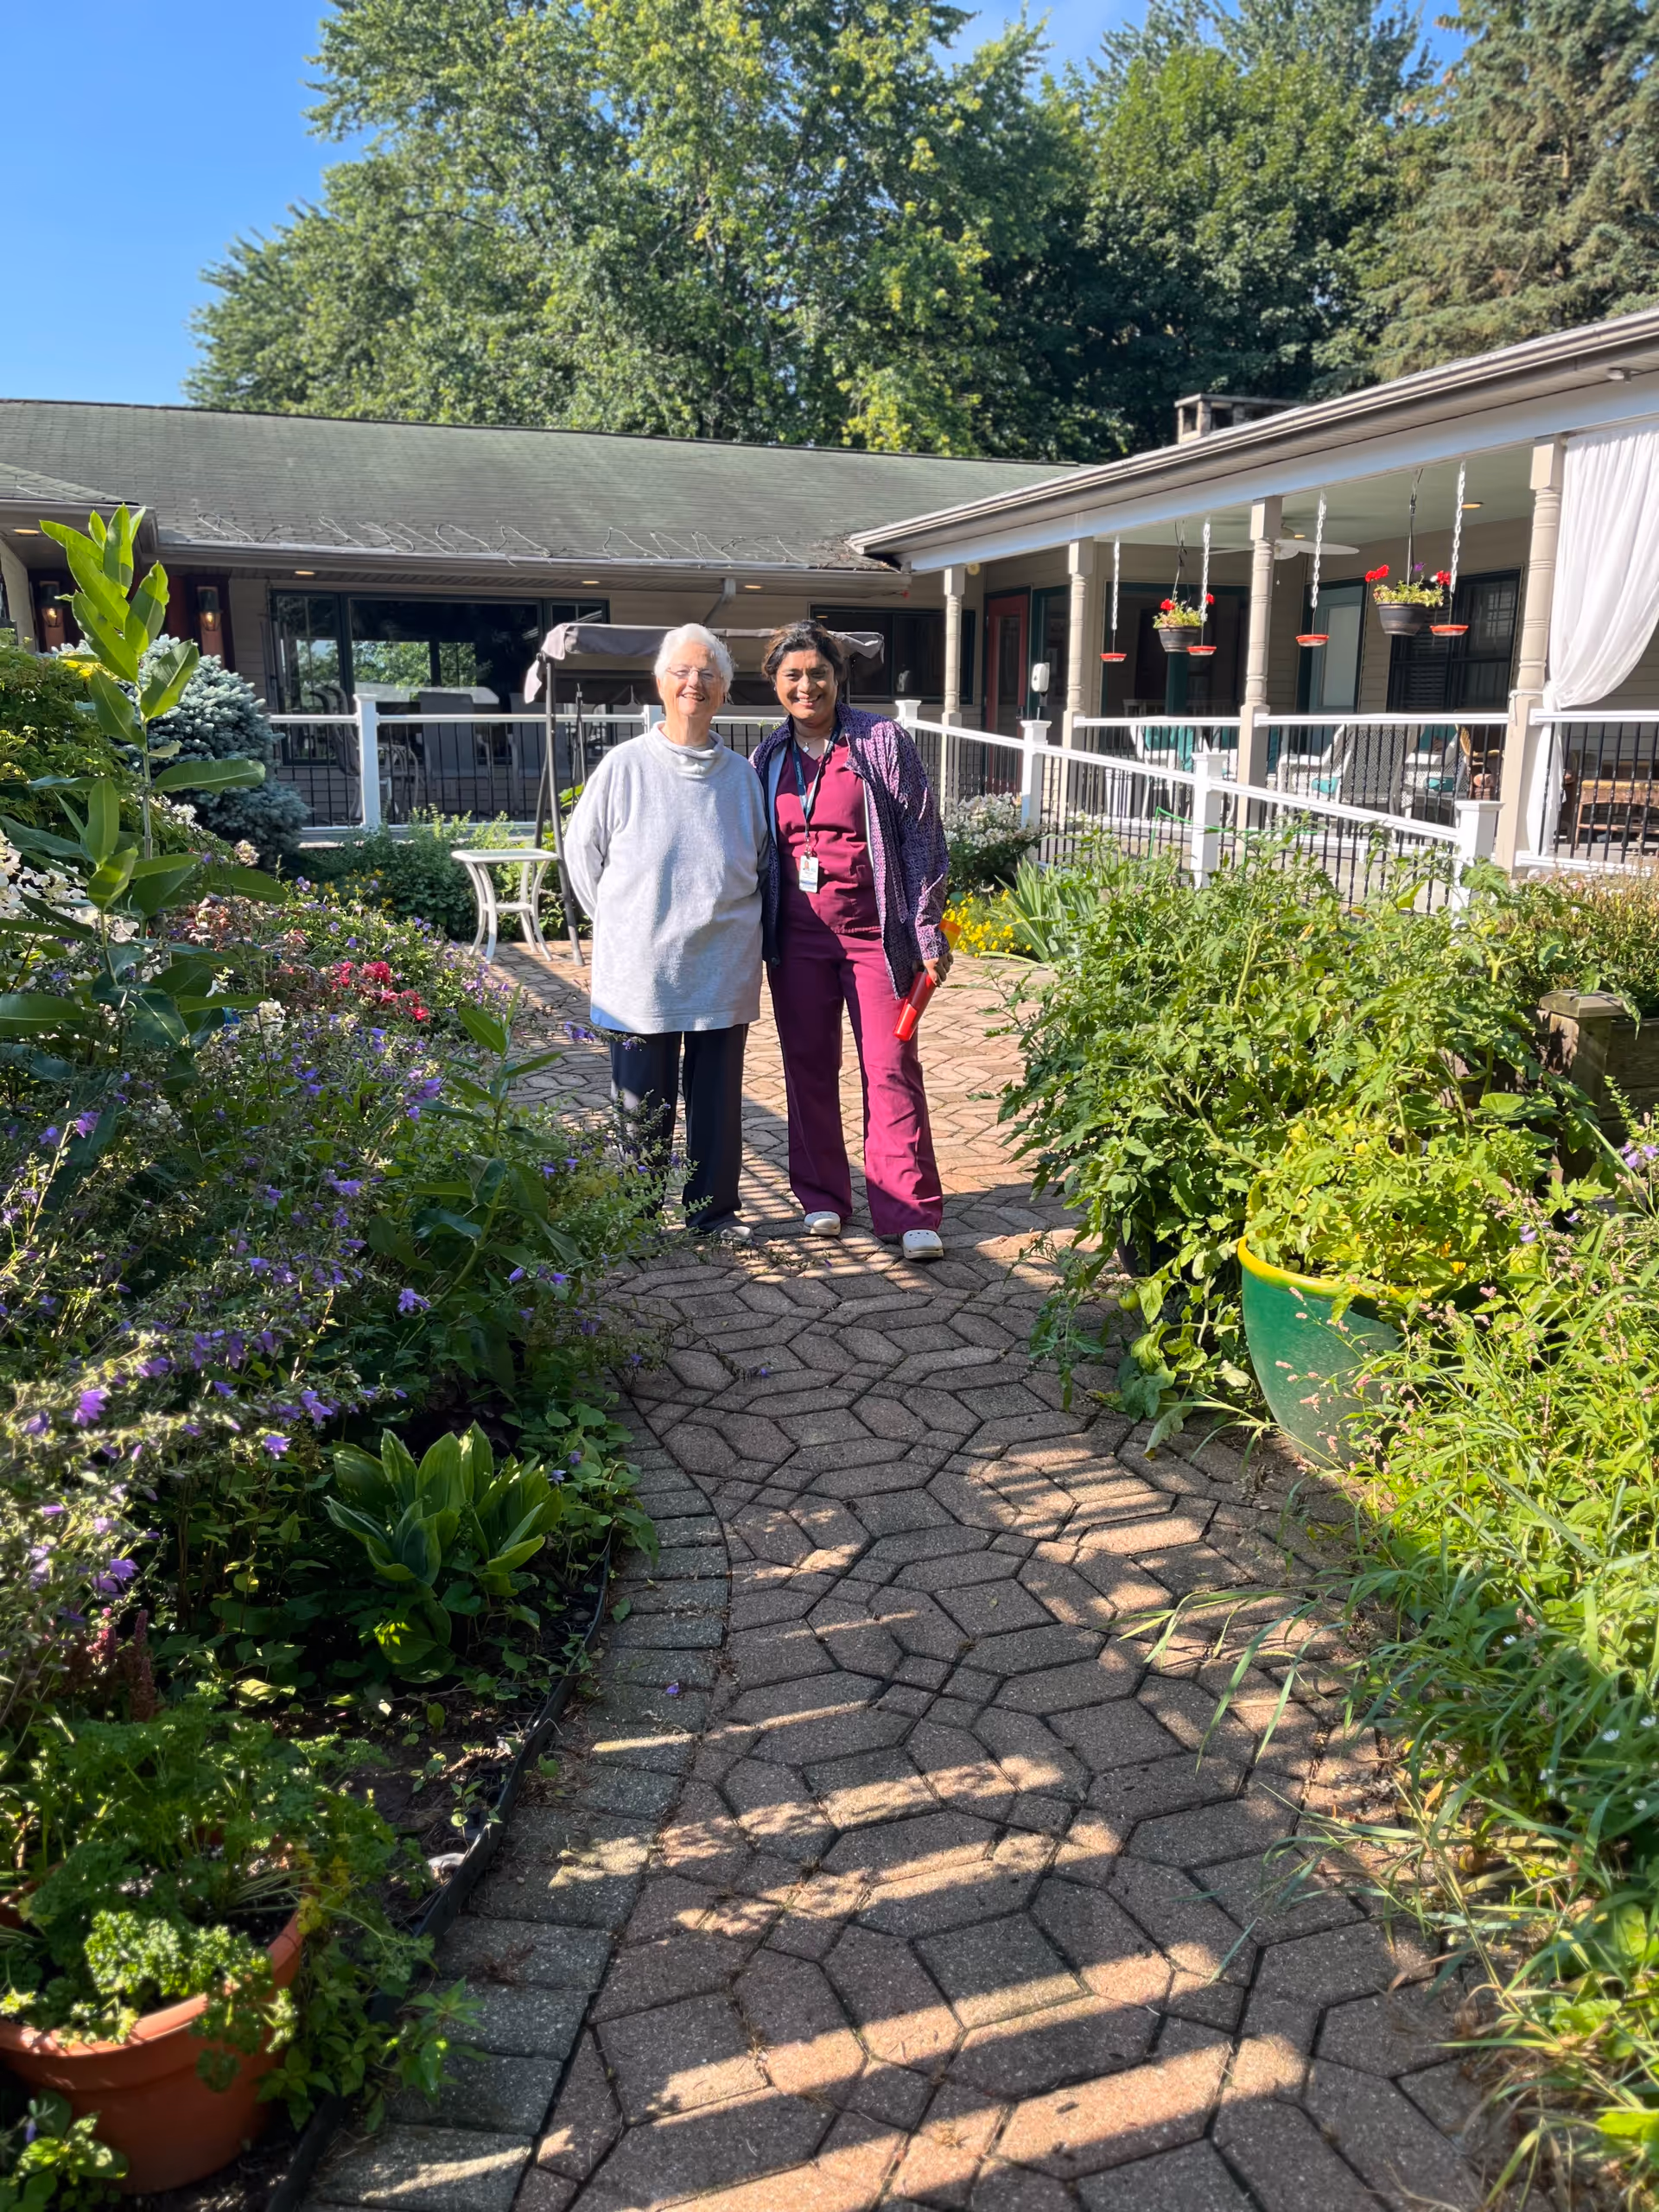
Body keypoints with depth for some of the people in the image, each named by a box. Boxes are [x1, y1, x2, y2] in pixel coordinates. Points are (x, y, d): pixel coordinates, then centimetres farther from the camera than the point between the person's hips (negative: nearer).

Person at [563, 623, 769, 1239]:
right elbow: (582, 851, 7)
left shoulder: (739, 773, 6)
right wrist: (624, 923, 7)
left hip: (724, 969, 3)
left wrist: (728, 915, 13)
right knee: (642, 1102, 5)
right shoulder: (624, 766, -3)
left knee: (719, 1096, 10)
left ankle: (713, 1207, 25)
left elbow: (761, 861, 20)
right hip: (642, 968, -2)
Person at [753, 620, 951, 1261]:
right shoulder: (769, 757, 9)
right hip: (797, 937, 4)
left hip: (874, 932, -4)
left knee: (891, 1068, -3)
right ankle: (822, 1197, 23)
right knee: (808, 1066, 10)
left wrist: (928, 934, -8)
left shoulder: (883, 741, -3)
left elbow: (921, 836, -3)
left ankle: (911, 1213, 2)